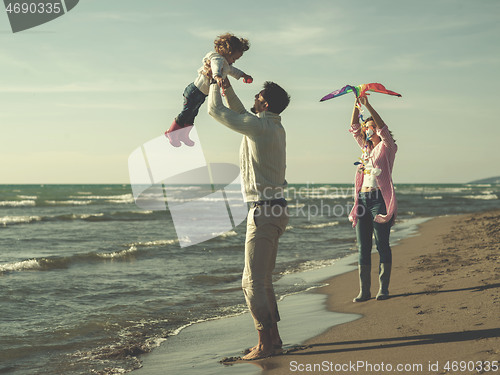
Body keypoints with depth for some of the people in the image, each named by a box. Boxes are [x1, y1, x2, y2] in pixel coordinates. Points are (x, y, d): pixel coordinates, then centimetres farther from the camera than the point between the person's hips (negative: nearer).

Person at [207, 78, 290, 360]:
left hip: (264, 210, -10)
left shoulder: (259, 125, -14)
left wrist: (215, 83, 10)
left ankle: (266, 343, -5)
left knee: (253, 281, -7)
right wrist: (226, 84, 29)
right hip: (276, 210, 10)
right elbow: (240, 112, 30)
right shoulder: (275, 127, 14)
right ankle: (274, 337, 20)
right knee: (263, 280, 16)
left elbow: (216, 110, -7)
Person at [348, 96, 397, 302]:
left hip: (380, 199, -6)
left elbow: (382, 127, -10)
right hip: (362, 200, 6)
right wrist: (356, 105, 10)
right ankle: (364, 290, 4)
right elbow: (354, 128, 21)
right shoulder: (367, 149, 21)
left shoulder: (387, 148, 5)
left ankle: (383, 289, 0)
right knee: (363, 248, 3)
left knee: (382, 245, -4)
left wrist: (367, 105, -12)